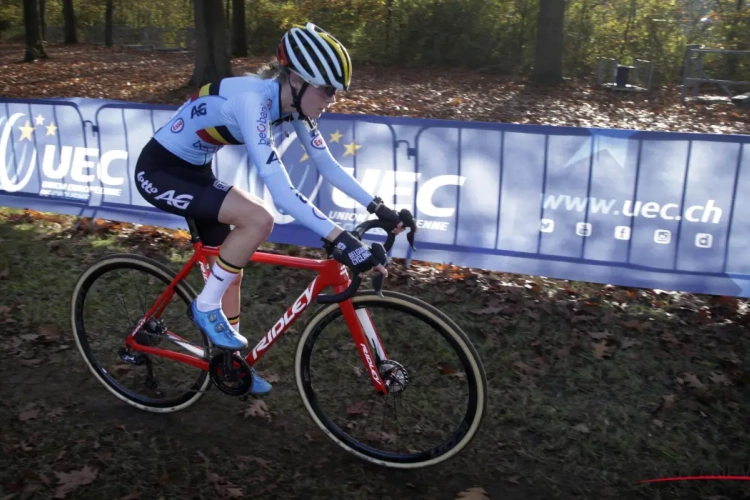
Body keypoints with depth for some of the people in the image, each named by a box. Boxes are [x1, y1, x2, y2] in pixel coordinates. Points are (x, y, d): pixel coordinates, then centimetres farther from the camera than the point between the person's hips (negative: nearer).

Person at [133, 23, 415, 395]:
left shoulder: (293, 103, -8)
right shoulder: (252, 99, -33)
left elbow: (327, 165, -2)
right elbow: (281, 191, -41)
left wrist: (380, 209, -9)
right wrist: (340, 238, -45)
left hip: (194, 170, 9)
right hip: (159, 171, -8)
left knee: (231, 271, 11)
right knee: (259, 219, -26)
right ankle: (206, 306, -5)